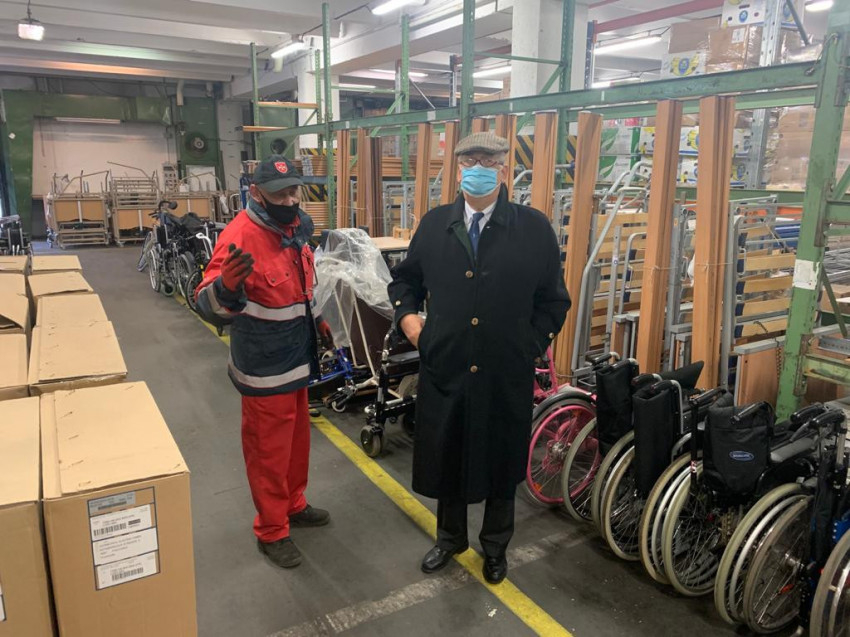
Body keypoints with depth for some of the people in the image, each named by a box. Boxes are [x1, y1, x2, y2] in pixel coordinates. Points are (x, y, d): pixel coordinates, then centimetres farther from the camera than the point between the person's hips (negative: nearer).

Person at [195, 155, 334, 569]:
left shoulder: (296, 227, 1)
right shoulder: (240, 237, -24)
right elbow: (211, 309, -31)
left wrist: (314, 320, 20)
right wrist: (225, 286, -51)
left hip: (297, 360, 8)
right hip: (265, 369, -8)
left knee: (297, 440, 23)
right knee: (268, 450, 7)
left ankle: (294, 505, 44)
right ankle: (271, 531, 26)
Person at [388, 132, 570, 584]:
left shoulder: (534, 228, -4)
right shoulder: (434, 224, 3)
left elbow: (554, 301, 2)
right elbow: (404, 279, 16)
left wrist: (531, 346, -5)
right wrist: (407, 316, 1)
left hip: (506, 376, -1)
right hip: (444, 369, 2)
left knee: (501, 463, 16)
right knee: (445, 458, 17)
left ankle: (495, 547, 41)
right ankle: (450, 538, 43)